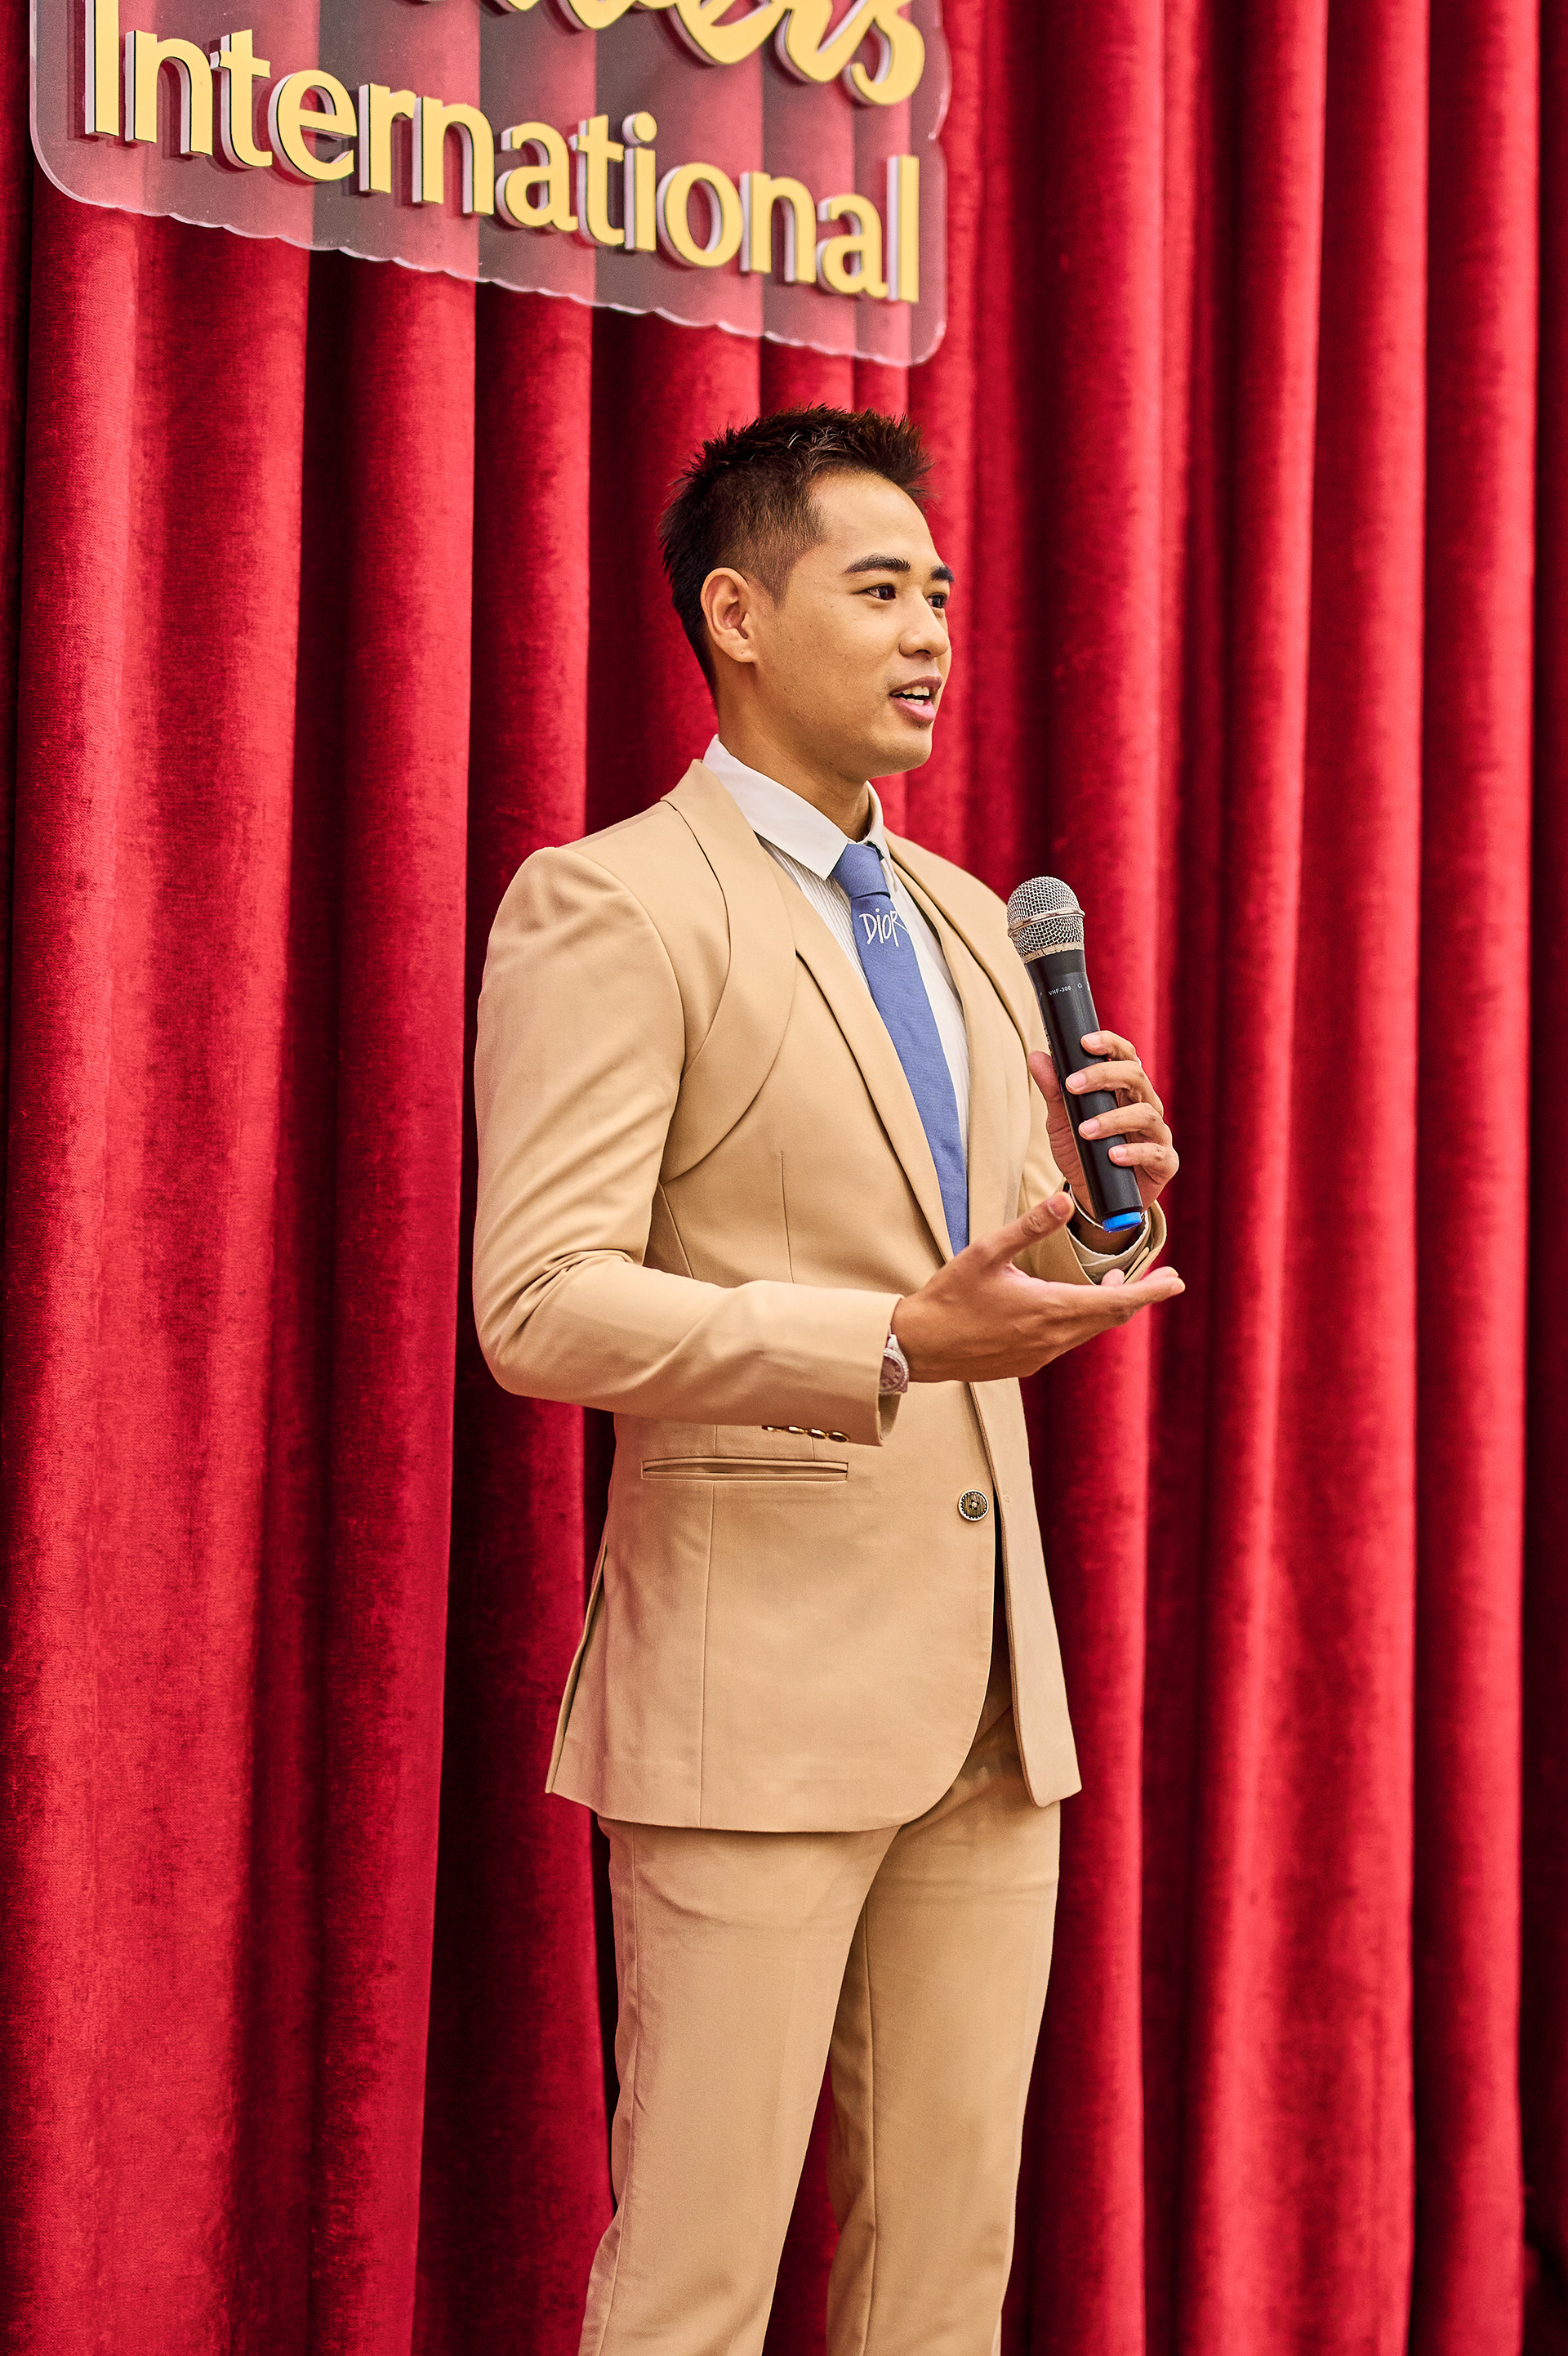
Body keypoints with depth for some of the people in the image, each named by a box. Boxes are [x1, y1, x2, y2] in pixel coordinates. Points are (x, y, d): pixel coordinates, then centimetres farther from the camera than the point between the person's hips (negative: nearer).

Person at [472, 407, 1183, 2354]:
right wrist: (898, 1342, -25)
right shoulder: (610, 908, -7)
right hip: (758, 1682, -7)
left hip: (989, 1681, 7)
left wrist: (1110, 1201, 0)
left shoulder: (966, 922, 18)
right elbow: (540, 1308, -16)